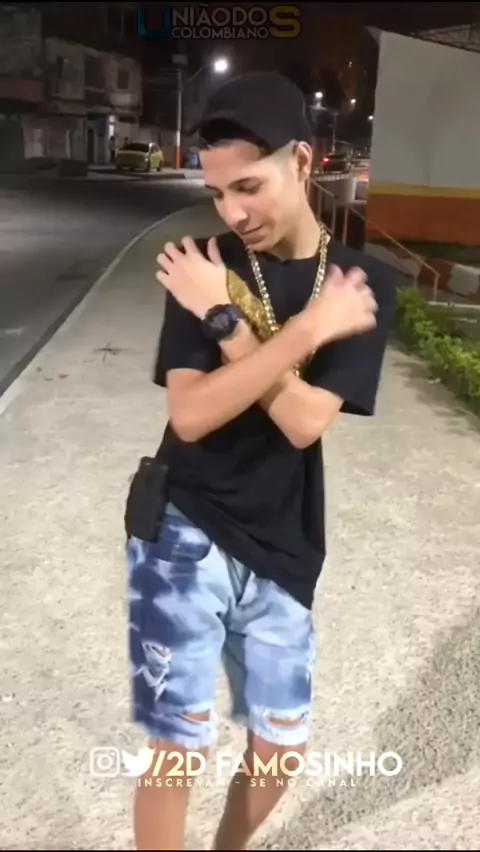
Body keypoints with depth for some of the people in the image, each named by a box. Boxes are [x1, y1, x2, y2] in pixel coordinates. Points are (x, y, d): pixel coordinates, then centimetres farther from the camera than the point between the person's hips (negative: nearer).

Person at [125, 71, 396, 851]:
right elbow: (190, 415, -18)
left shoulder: (365, 283, -5)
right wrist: (310, 327, -20)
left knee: (282, 745, 16)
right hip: (184, 537, -2)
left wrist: (226, 322, -20)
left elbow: (304, 421, -16)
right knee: (179, 747, 2)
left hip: (281, 553, 2)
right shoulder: (203, 265, -6)